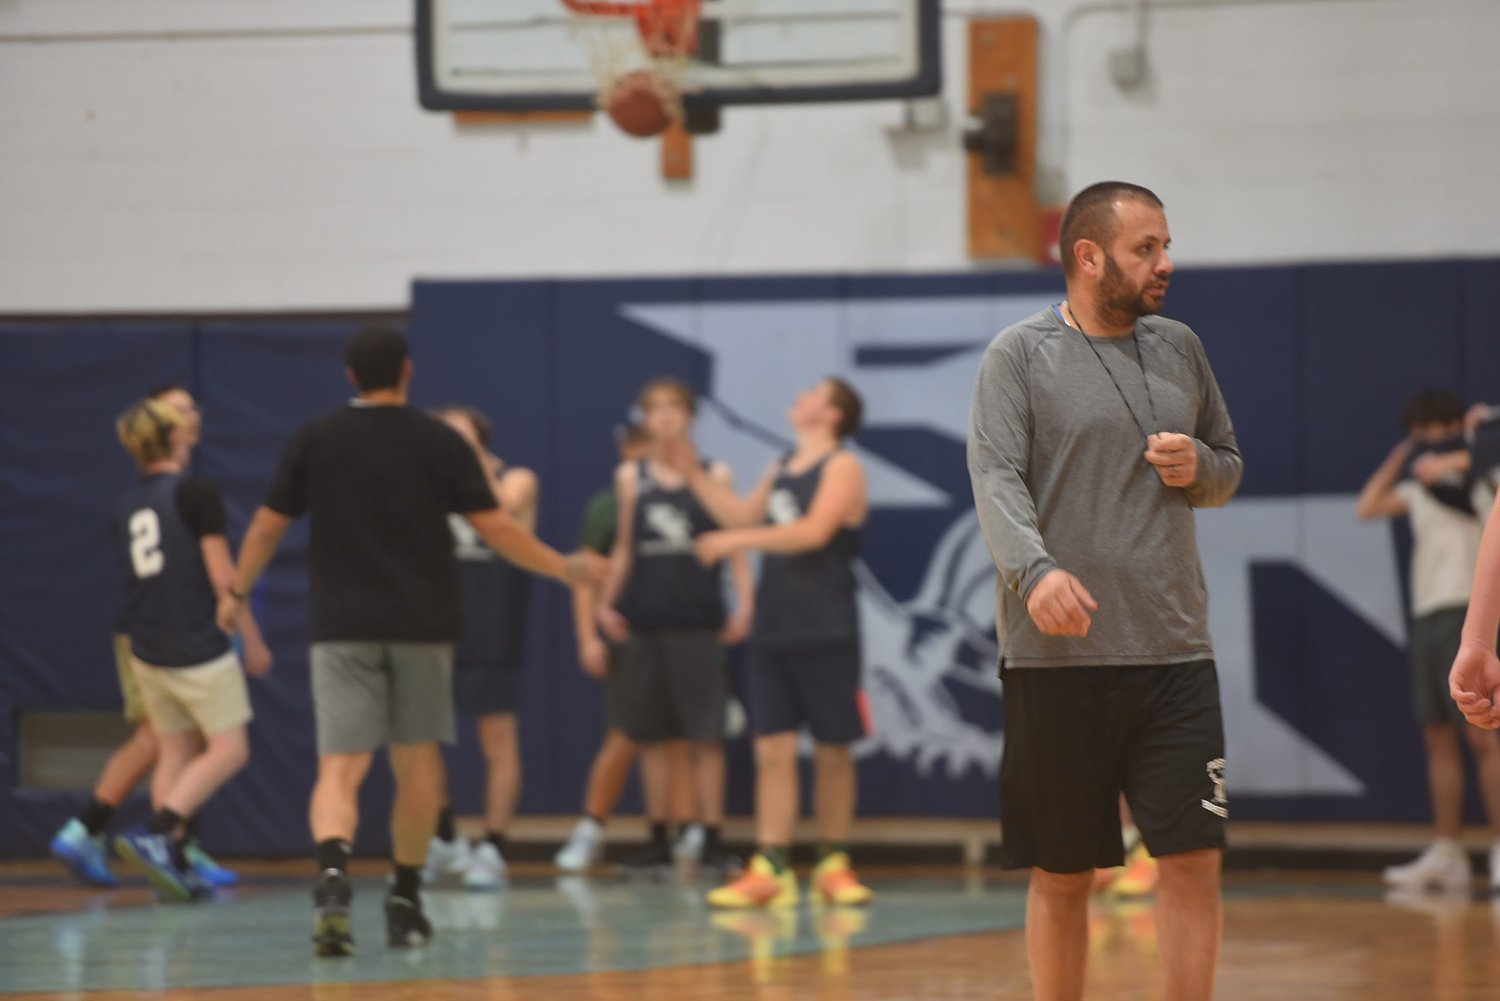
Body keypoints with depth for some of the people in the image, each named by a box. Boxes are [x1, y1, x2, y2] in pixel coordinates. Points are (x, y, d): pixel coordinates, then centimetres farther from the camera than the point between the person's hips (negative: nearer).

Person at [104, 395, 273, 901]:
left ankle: (174, 865, 8)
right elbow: (222, 575, -12)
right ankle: (157, 835, -17)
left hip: (147, 648, 7)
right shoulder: (196, 492, -11)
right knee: (228, 750, -1)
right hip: (198, 648, -7)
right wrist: (253, 640, -5)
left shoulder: (127, 505, 9)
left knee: (175, 753, 13)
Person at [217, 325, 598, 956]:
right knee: (417, 764, 15)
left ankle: (333, 875, -32)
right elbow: (495, 530, 0)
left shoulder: (312, 443, 3)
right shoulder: (440, 444, 1)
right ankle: (405, 900, 22)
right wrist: (562, 567, 13)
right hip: (422, 626, 0)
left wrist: (238, 592, 24)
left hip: (342, 628, 0)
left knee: (340, 768, -6)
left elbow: (268, 527, 9)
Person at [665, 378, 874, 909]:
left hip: (826, 634, -6)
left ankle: (833, 864, 12)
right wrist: (694, 475, 18)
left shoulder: (842, 468, -7)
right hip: (773, 631, 6)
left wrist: (739, 541, -22)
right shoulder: (782, 468, 17)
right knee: (773, 750, -1)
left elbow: (815, 530, -20)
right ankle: (769, 870, -5)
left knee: (832, 750, 3)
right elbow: (743, 517, 26)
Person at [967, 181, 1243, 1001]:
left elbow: (1228, 468, 22)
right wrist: (1036, 570, -32)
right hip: (1057, 657, -4)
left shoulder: (1179, 349, 13)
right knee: (1062, 876, 4)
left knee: (1193, 859, -4)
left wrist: (1199, 467, -2)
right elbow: (996, 479, -14)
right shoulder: (1019, 355, -2)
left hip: (1174, 654, 4)